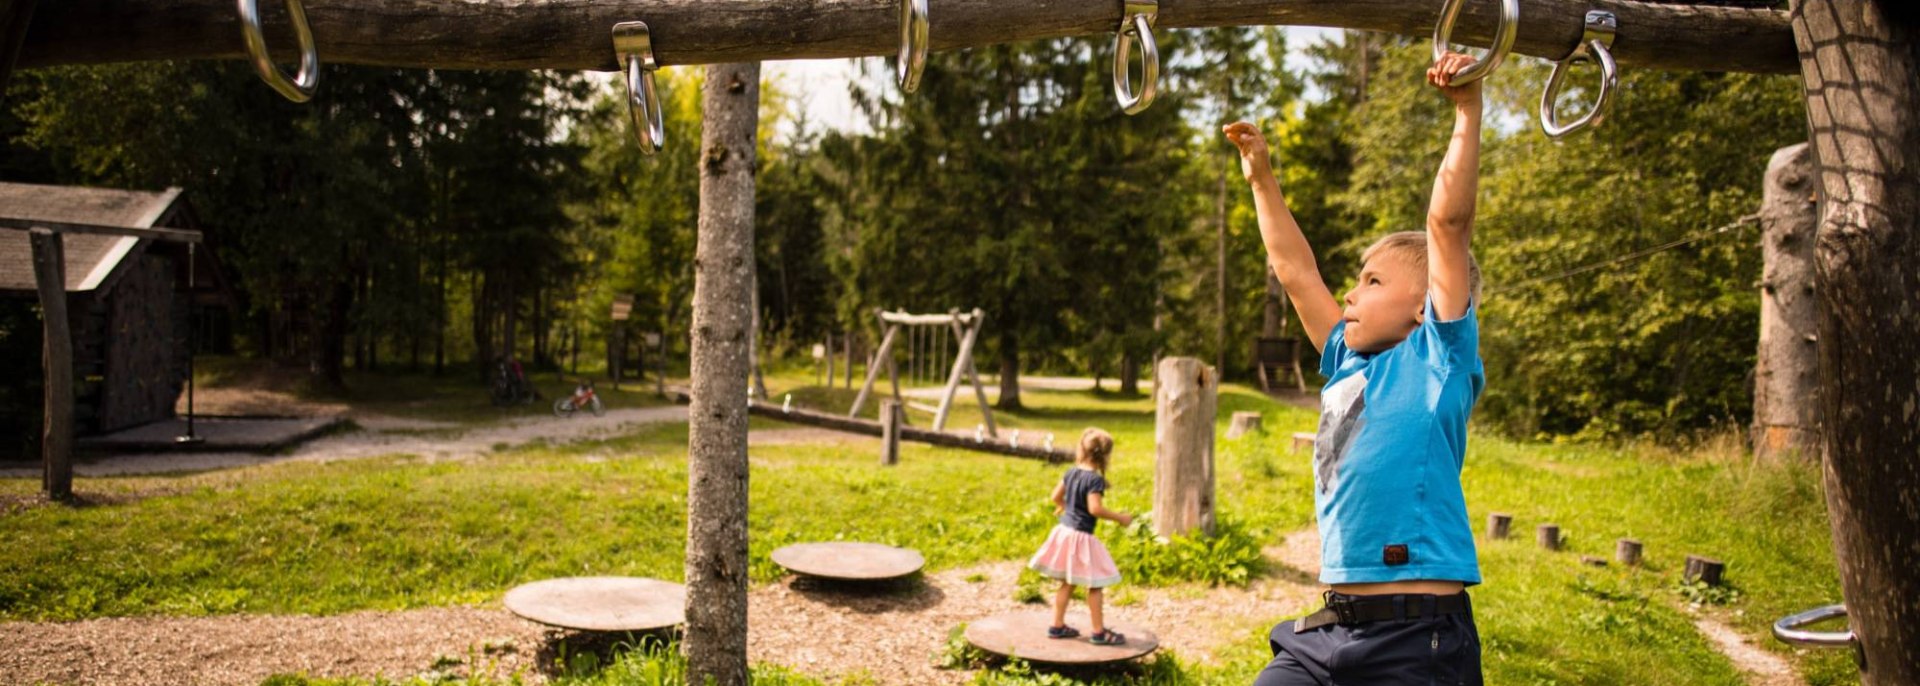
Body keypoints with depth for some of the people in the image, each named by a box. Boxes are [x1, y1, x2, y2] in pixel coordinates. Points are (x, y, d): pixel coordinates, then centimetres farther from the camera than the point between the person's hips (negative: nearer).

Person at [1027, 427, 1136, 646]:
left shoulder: (1071, 472, 5)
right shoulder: (1095, 479, -19)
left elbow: (1056, 495, 13)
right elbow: (1095, 509, -25)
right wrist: (1120, 517, -14)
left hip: (1064, 530, 8)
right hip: (1081, 536, -8)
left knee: (1067, 582, 18)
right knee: (1094, 585, 3)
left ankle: (1057, 625, 24)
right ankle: (1099, 632, 11)